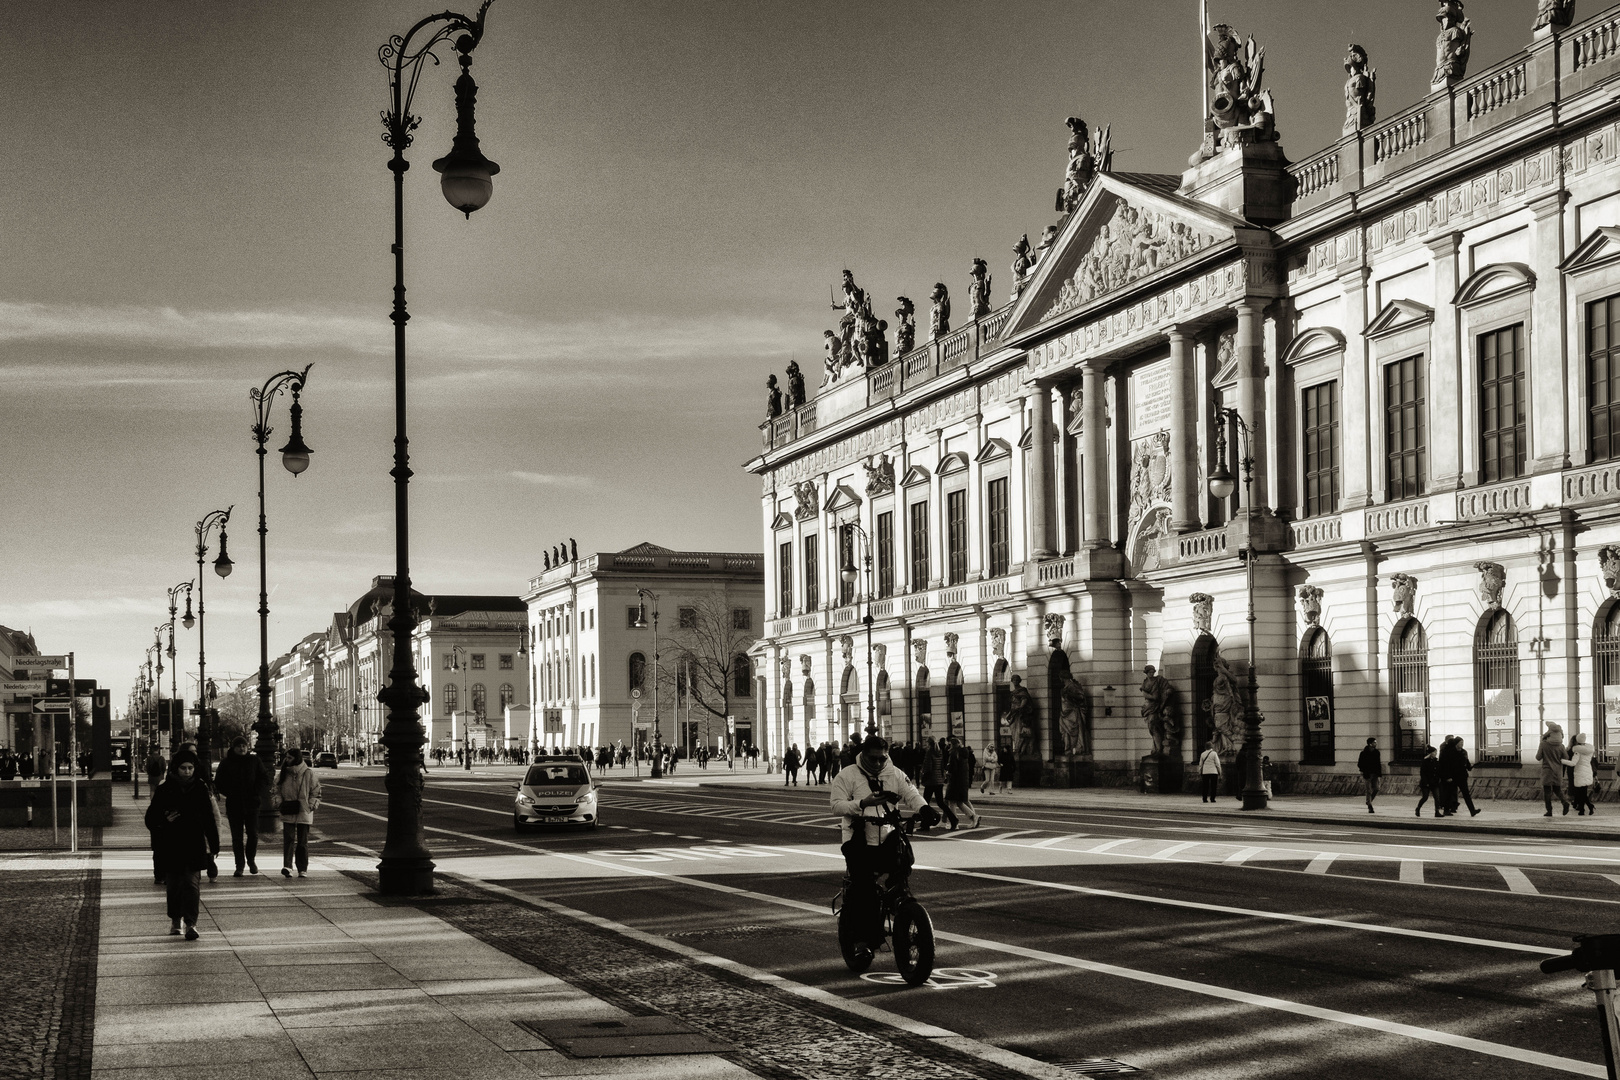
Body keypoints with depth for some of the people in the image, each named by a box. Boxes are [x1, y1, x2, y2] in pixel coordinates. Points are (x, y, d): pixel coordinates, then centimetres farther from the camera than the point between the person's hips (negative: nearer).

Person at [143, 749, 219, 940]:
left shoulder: (201, 789, 4)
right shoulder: (164, 790, 1)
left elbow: (209, 819, 8)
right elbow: (151, 817, 4)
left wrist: (214, 845, 8)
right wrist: (164, 820, -18)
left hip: (194, 846, 0)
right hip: (171, 846, 0)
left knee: (192, 883, -9)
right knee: (173, 884, 9)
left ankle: (191, 923, -12)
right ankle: (175, 920, 27)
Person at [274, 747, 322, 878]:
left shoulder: (308, 773, -2)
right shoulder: (284, 774, 8)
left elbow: (316, 792, 3)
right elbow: (278, 791, 17)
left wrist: (311, 806, -7)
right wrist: (280, 803, 2)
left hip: (304, 813, -2)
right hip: (288, 813, 2)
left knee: (303, 842, 5)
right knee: (288, 839, -11)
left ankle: (302, 869, 11)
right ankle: (287, 867, -21)